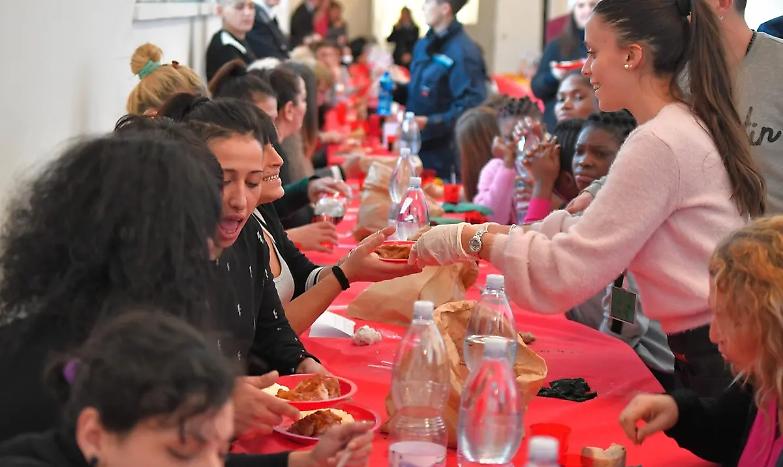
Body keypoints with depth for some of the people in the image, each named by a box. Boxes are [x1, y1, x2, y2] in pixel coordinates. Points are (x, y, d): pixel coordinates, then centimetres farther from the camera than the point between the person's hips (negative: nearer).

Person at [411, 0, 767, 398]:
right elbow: (595, 229, 13)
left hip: (717, 358, -9)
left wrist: (472, 240, -12)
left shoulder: (658, 144, -21)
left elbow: (568, 270, -21)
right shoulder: (688, 125, 10)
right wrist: (505, 233, 5)